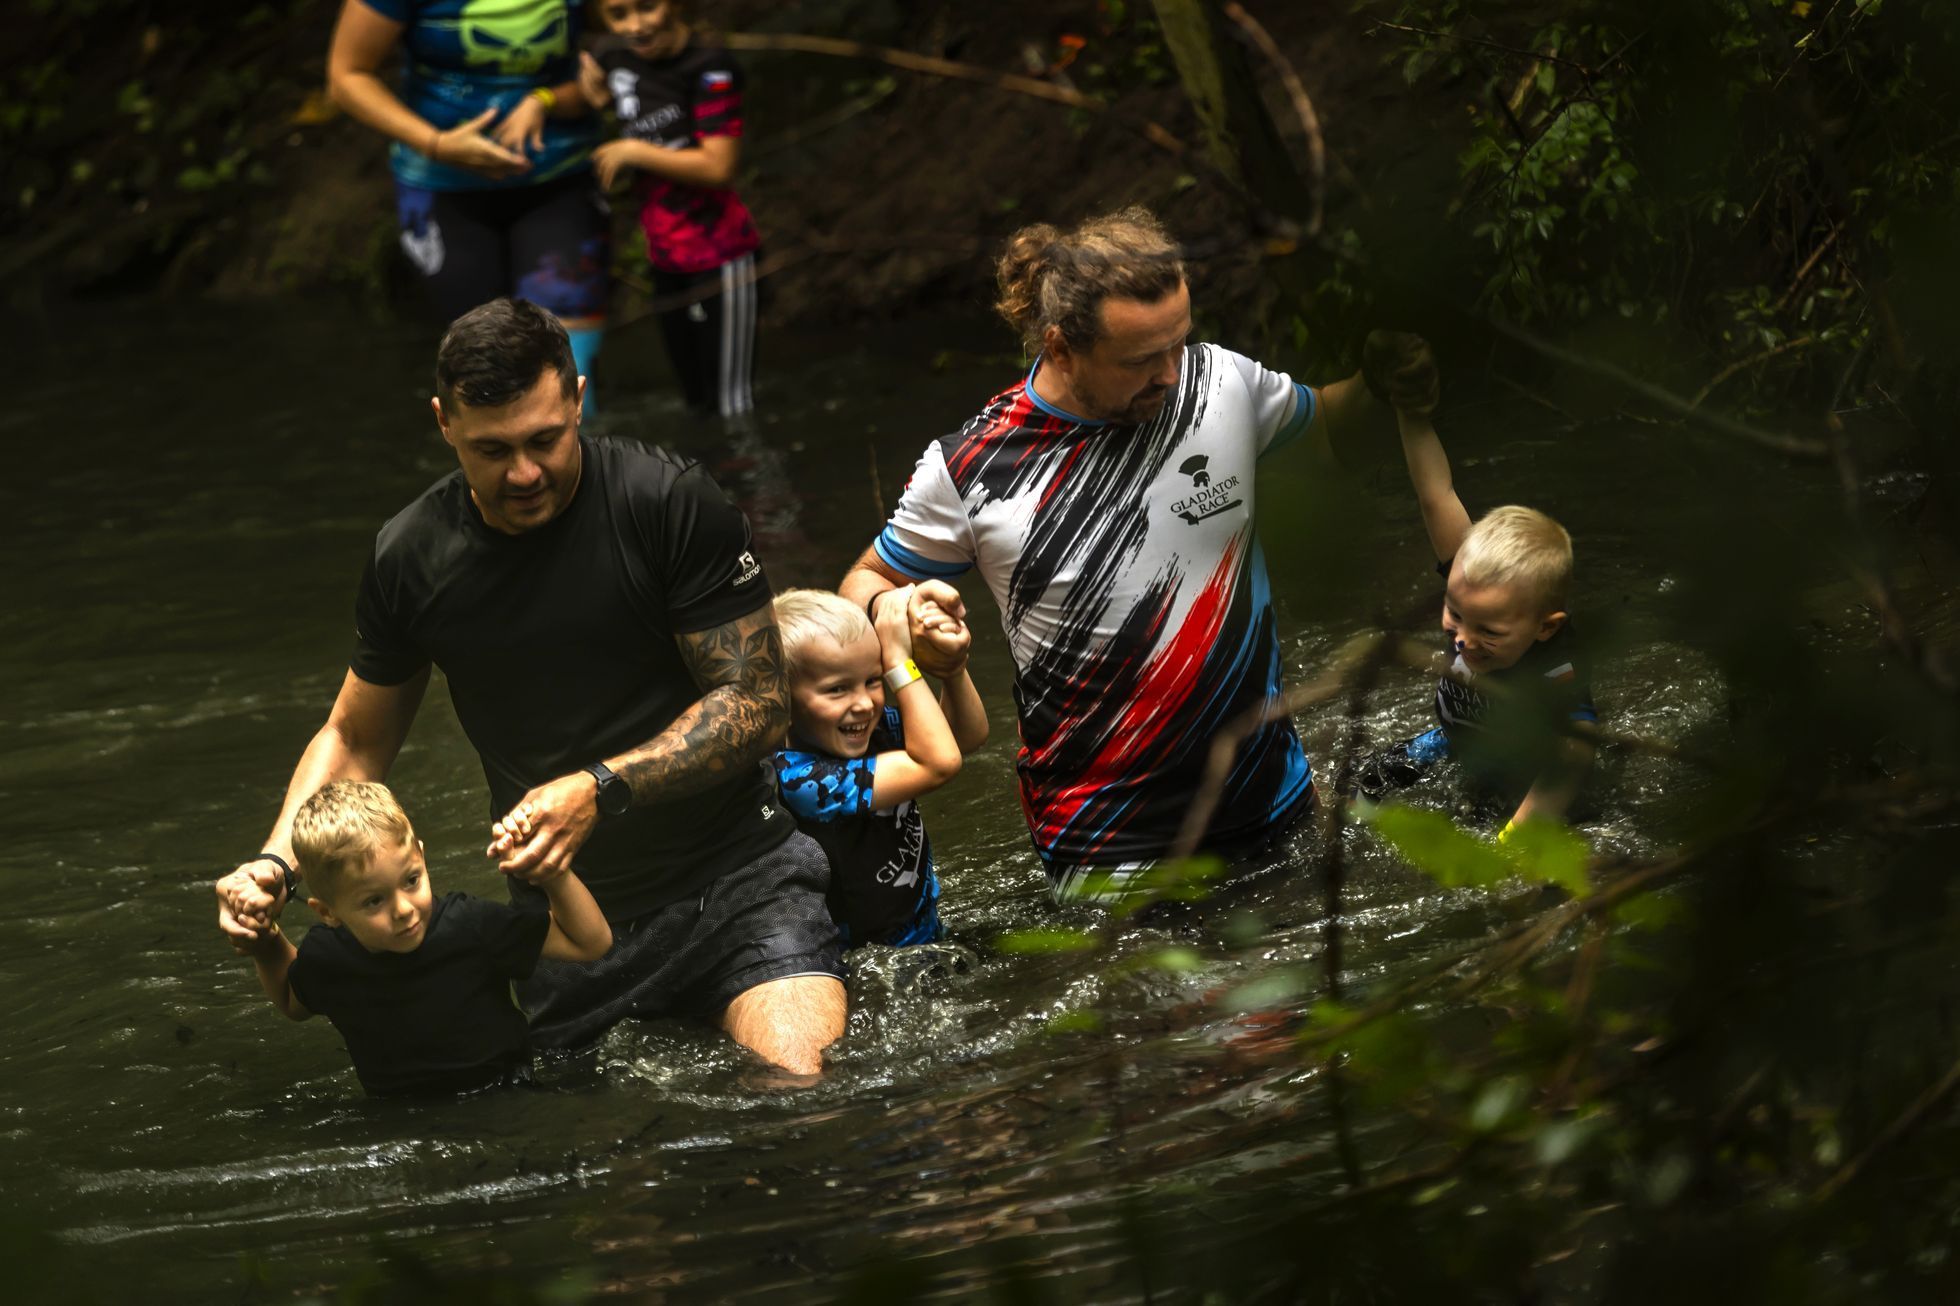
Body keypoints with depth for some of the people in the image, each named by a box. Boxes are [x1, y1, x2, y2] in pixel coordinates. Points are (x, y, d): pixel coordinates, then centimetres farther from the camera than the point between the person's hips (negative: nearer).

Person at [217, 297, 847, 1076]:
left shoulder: (671, 505, -12)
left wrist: (601, 791, -23)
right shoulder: (411, 559, 0)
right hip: (564, 911, 4)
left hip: (732, 873, -3)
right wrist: (275, 863, -3)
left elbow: (757, 702, -10)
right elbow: (355, 740, 15)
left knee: (806, 1091, -23)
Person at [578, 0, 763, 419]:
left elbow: (718, 166, -23)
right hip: (665, 255, 8)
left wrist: (632, 152, -16)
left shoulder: (709, 67, -19)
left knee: (729, 401, -2)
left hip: (717, 254, -8)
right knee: (697, 402, 21)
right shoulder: (613, 56, 1)